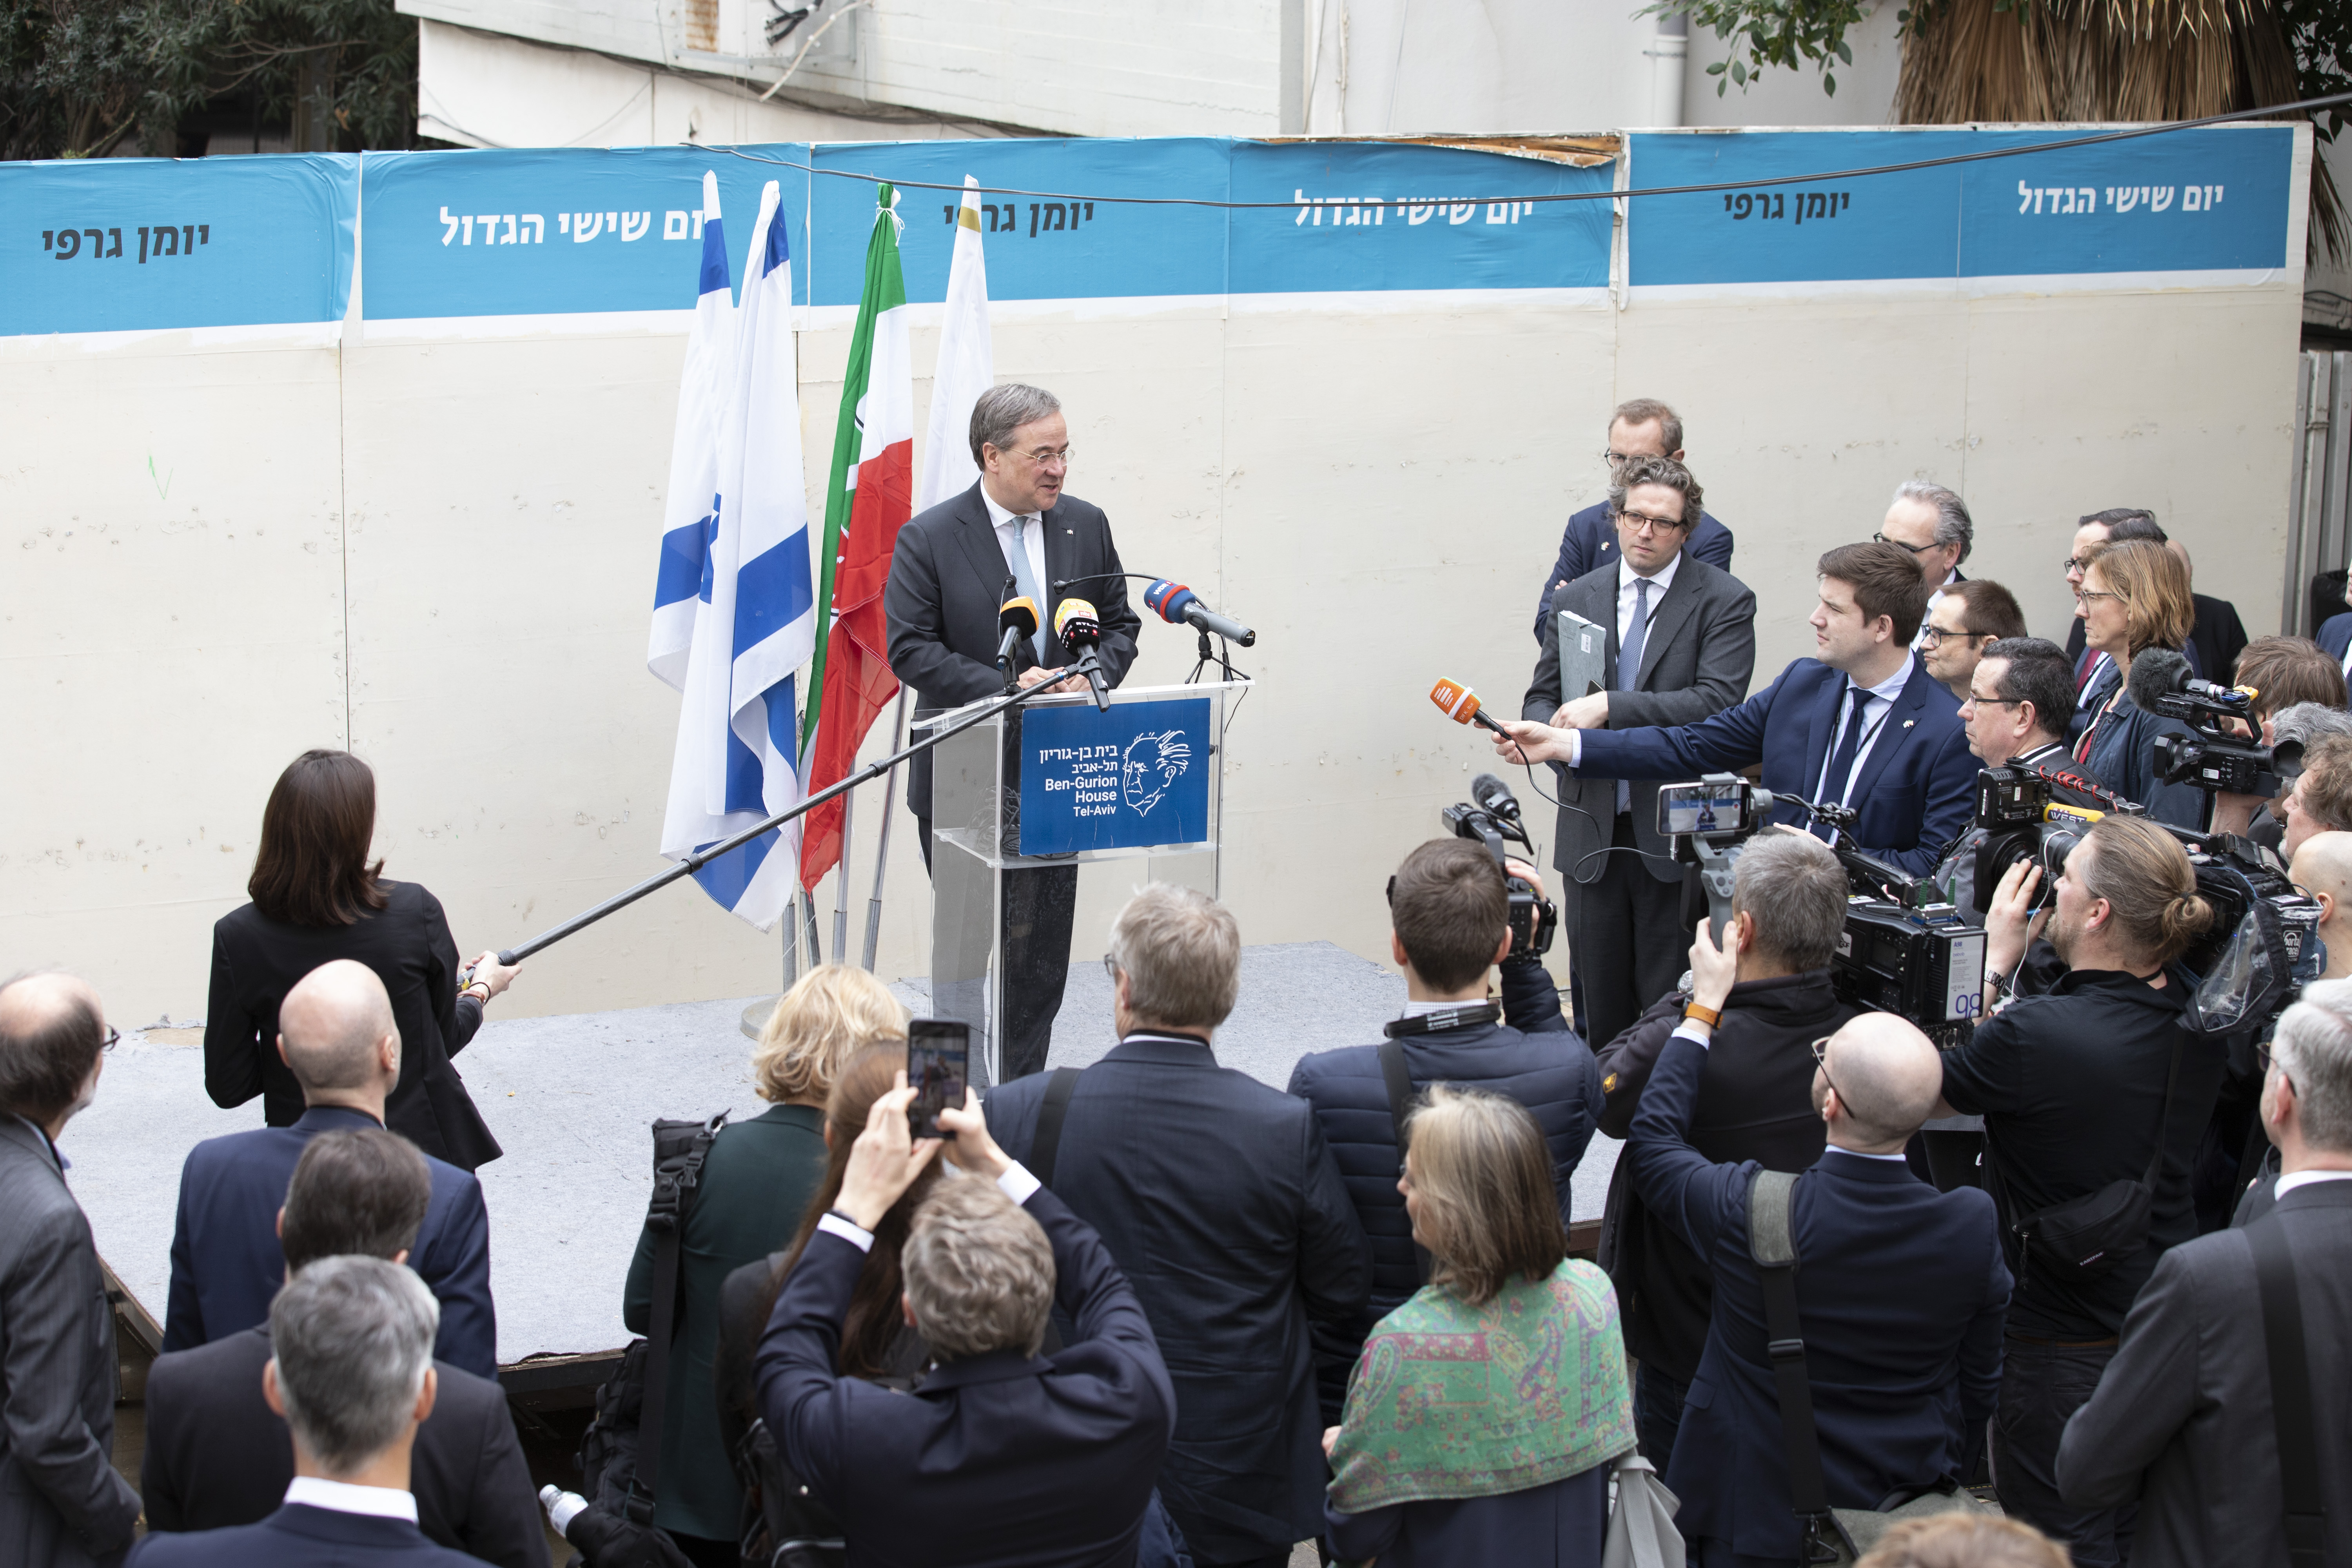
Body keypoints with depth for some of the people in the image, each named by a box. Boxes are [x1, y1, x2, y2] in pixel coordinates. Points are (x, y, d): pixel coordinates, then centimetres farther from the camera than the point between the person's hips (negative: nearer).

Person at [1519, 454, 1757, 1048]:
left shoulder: (1724, 602, -3)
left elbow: (1718, 701, -15)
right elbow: (1540, 698, 14)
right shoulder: (1575, 601, 10)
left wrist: (1611, 707, -22)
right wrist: (1553, 732, -11)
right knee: (1600, 1004, 8)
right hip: (1591, 835, 4)